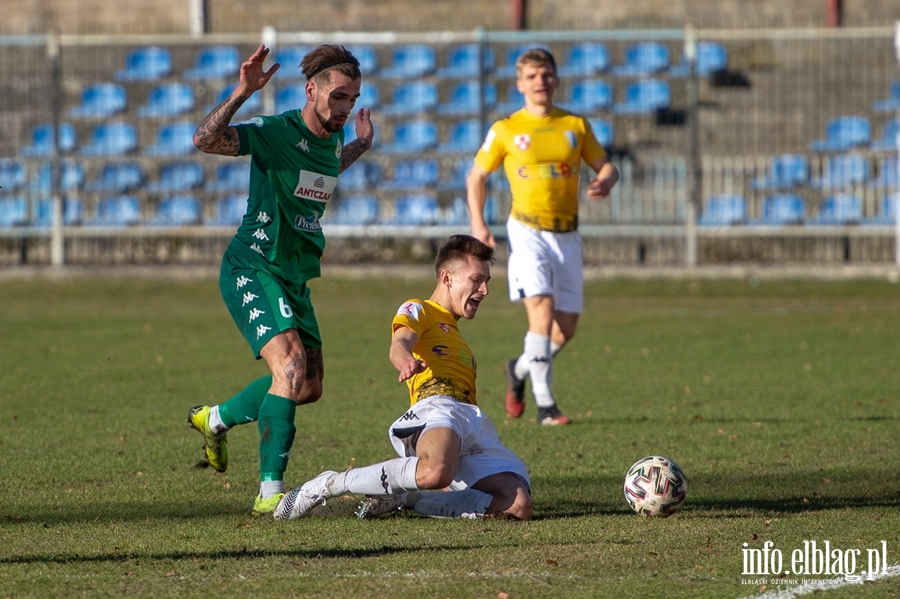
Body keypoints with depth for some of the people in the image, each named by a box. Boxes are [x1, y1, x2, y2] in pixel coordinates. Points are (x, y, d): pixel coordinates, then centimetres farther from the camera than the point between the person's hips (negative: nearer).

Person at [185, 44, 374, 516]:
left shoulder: (332, 139, 7)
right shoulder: (274, 132, -17)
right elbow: (205, 139, -32)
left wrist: (361, 146, 29)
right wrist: (242, 94, -42)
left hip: (295, 277, 9)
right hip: (252, 270, -9)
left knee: (309, 386, 14)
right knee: (292, 365, -25)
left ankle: (215, 419, 37)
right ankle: (270, 491, -22)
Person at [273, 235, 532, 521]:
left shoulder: (455, 333, 40)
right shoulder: (418, 310, 14)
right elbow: (399, 344, -9)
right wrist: (406, 361, -34)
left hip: (476, 427, 8)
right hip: (436, 407, -8)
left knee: (518, 506, -20)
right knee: (436, 472, -43)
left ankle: (404, 498, -10)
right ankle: (329, 484, -22)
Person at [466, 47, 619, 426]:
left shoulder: (575, 125, 8)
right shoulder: (505, 130, 1)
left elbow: (606, 166, 13)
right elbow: (476, 176, 8)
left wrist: (605, 183, -12)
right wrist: (478, 223, -5)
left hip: (567, 235, 4)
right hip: (527, 232, -4)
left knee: (565, 329, 5)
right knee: (542, 308, -22)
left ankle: (519, 370, 35)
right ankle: (545, 404, -22)